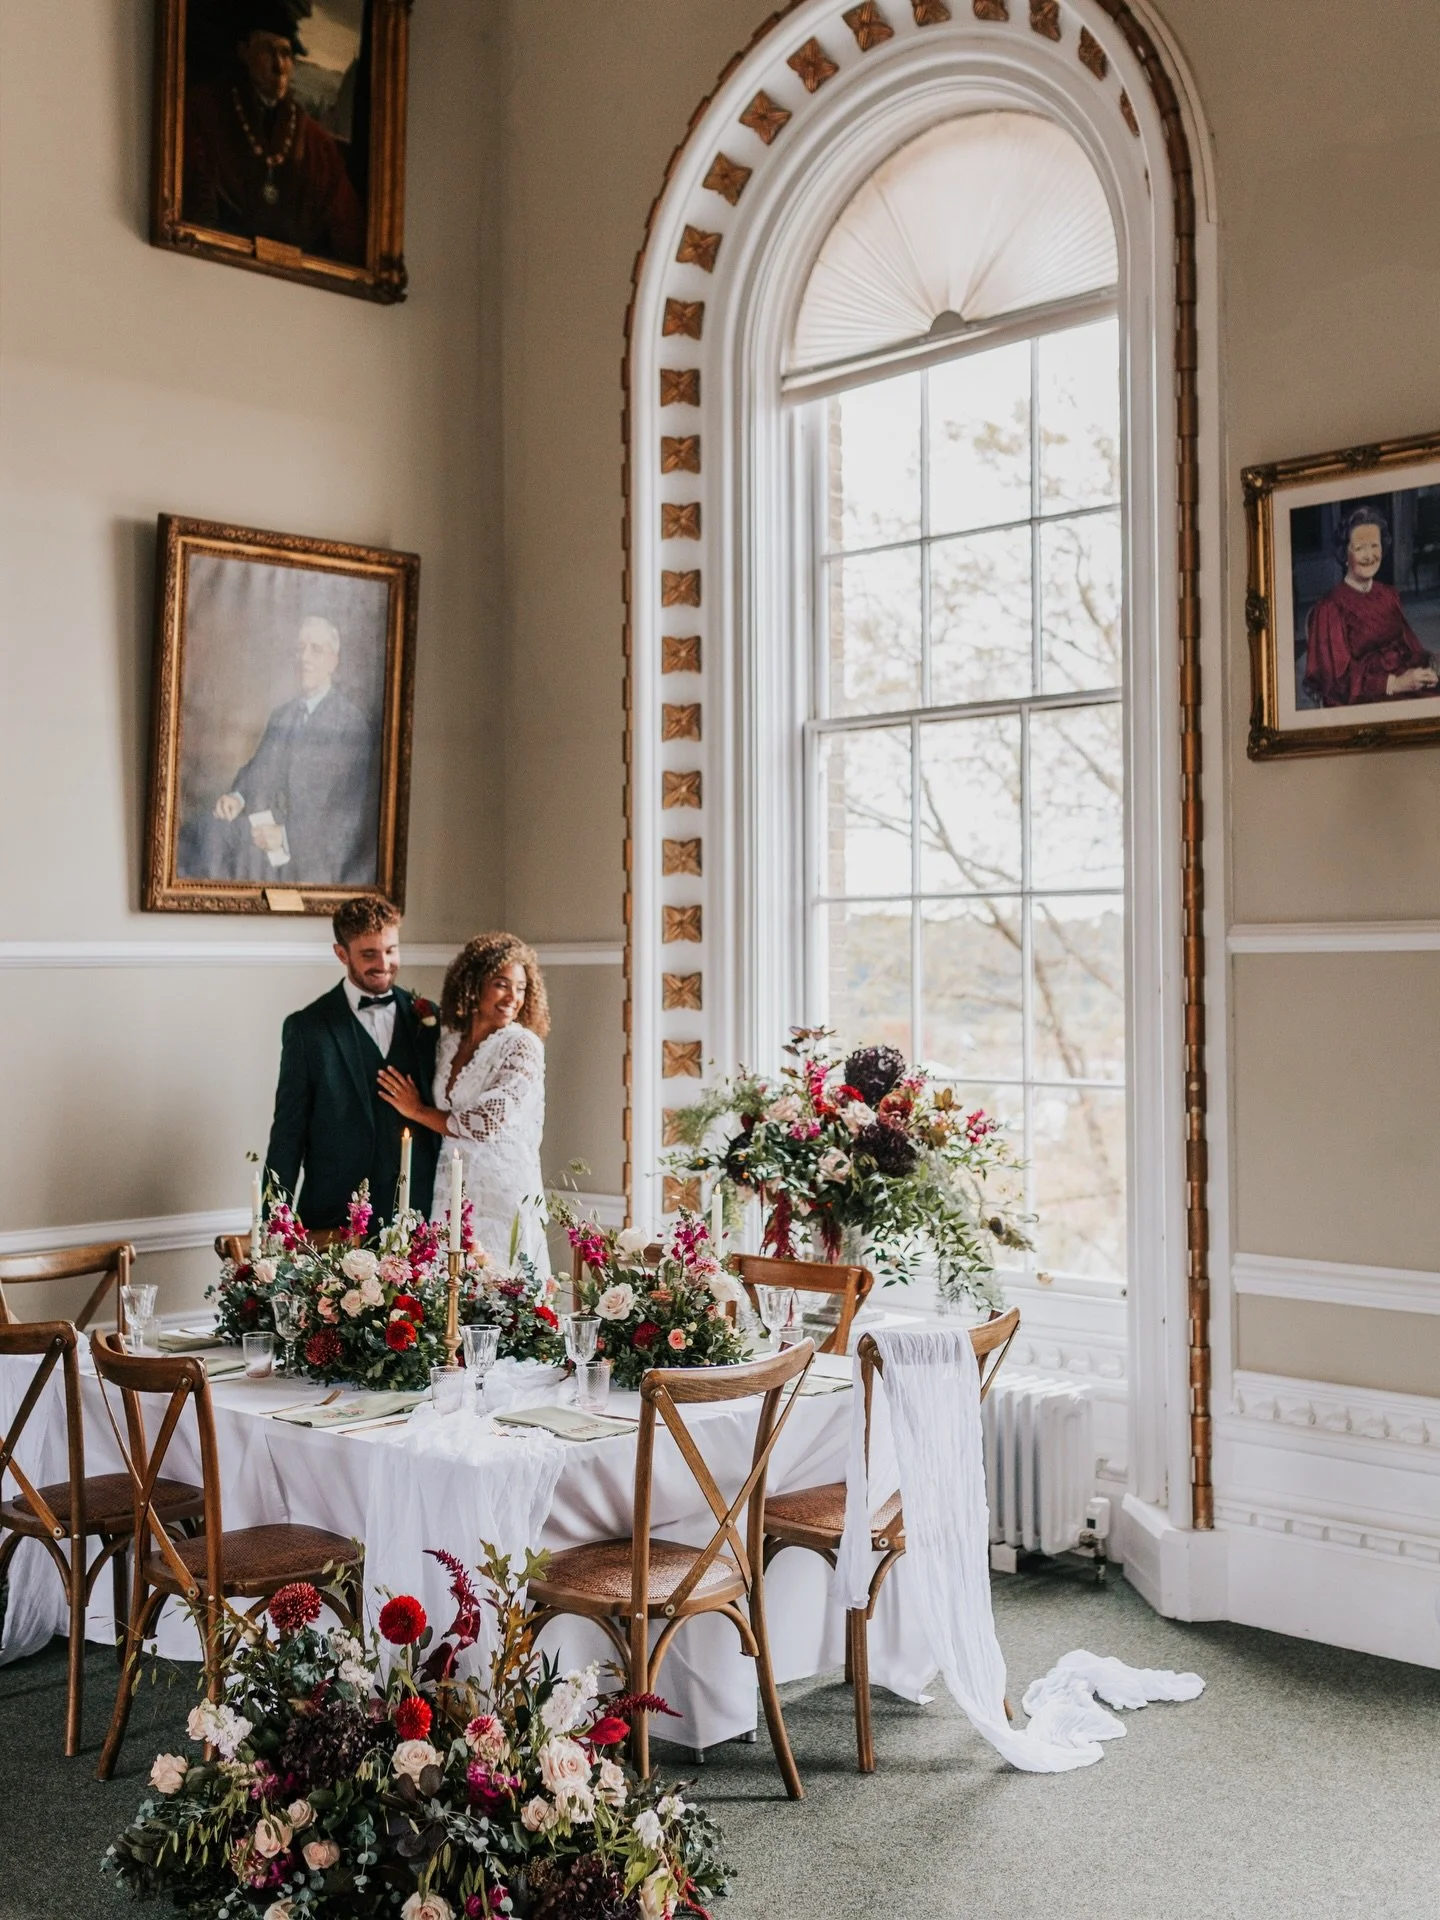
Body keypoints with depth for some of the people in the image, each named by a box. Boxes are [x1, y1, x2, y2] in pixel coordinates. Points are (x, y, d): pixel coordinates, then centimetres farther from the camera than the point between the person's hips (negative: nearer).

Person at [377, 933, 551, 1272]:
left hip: (503, 1192, -5)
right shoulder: (449, 1042, 9)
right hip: (450, 1190, 5)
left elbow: (488, 1123, -16)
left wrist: (417, 1111, -6)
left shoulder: (523, 1047, -9)